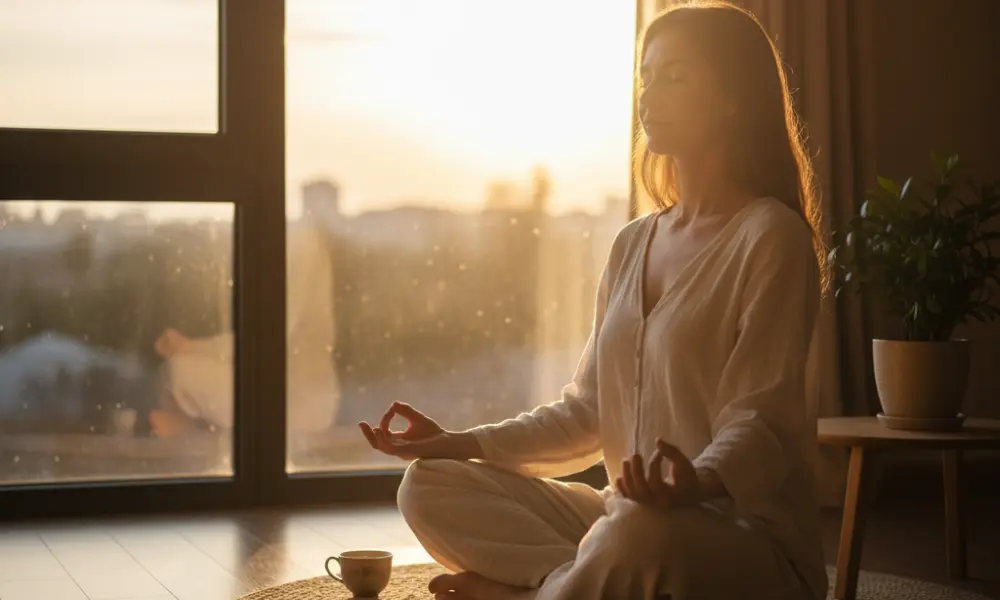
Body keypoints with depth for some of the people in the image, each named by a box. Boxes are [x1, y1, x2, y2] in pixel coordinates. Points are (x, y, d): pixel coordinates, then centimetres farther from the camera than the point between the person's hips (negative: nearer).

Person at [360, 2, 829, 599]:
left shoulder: (770, 236, -8)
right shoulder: (633, 245, 15)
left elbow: (759, 420, -16)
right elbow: (588, 411, 15)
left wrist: (698, 483, -37)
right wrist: (459, 443, 5)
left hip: (750, 537, -7)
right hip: (627, 517, 7)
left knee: (639, 533, -40)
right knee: (430, 487, -5)